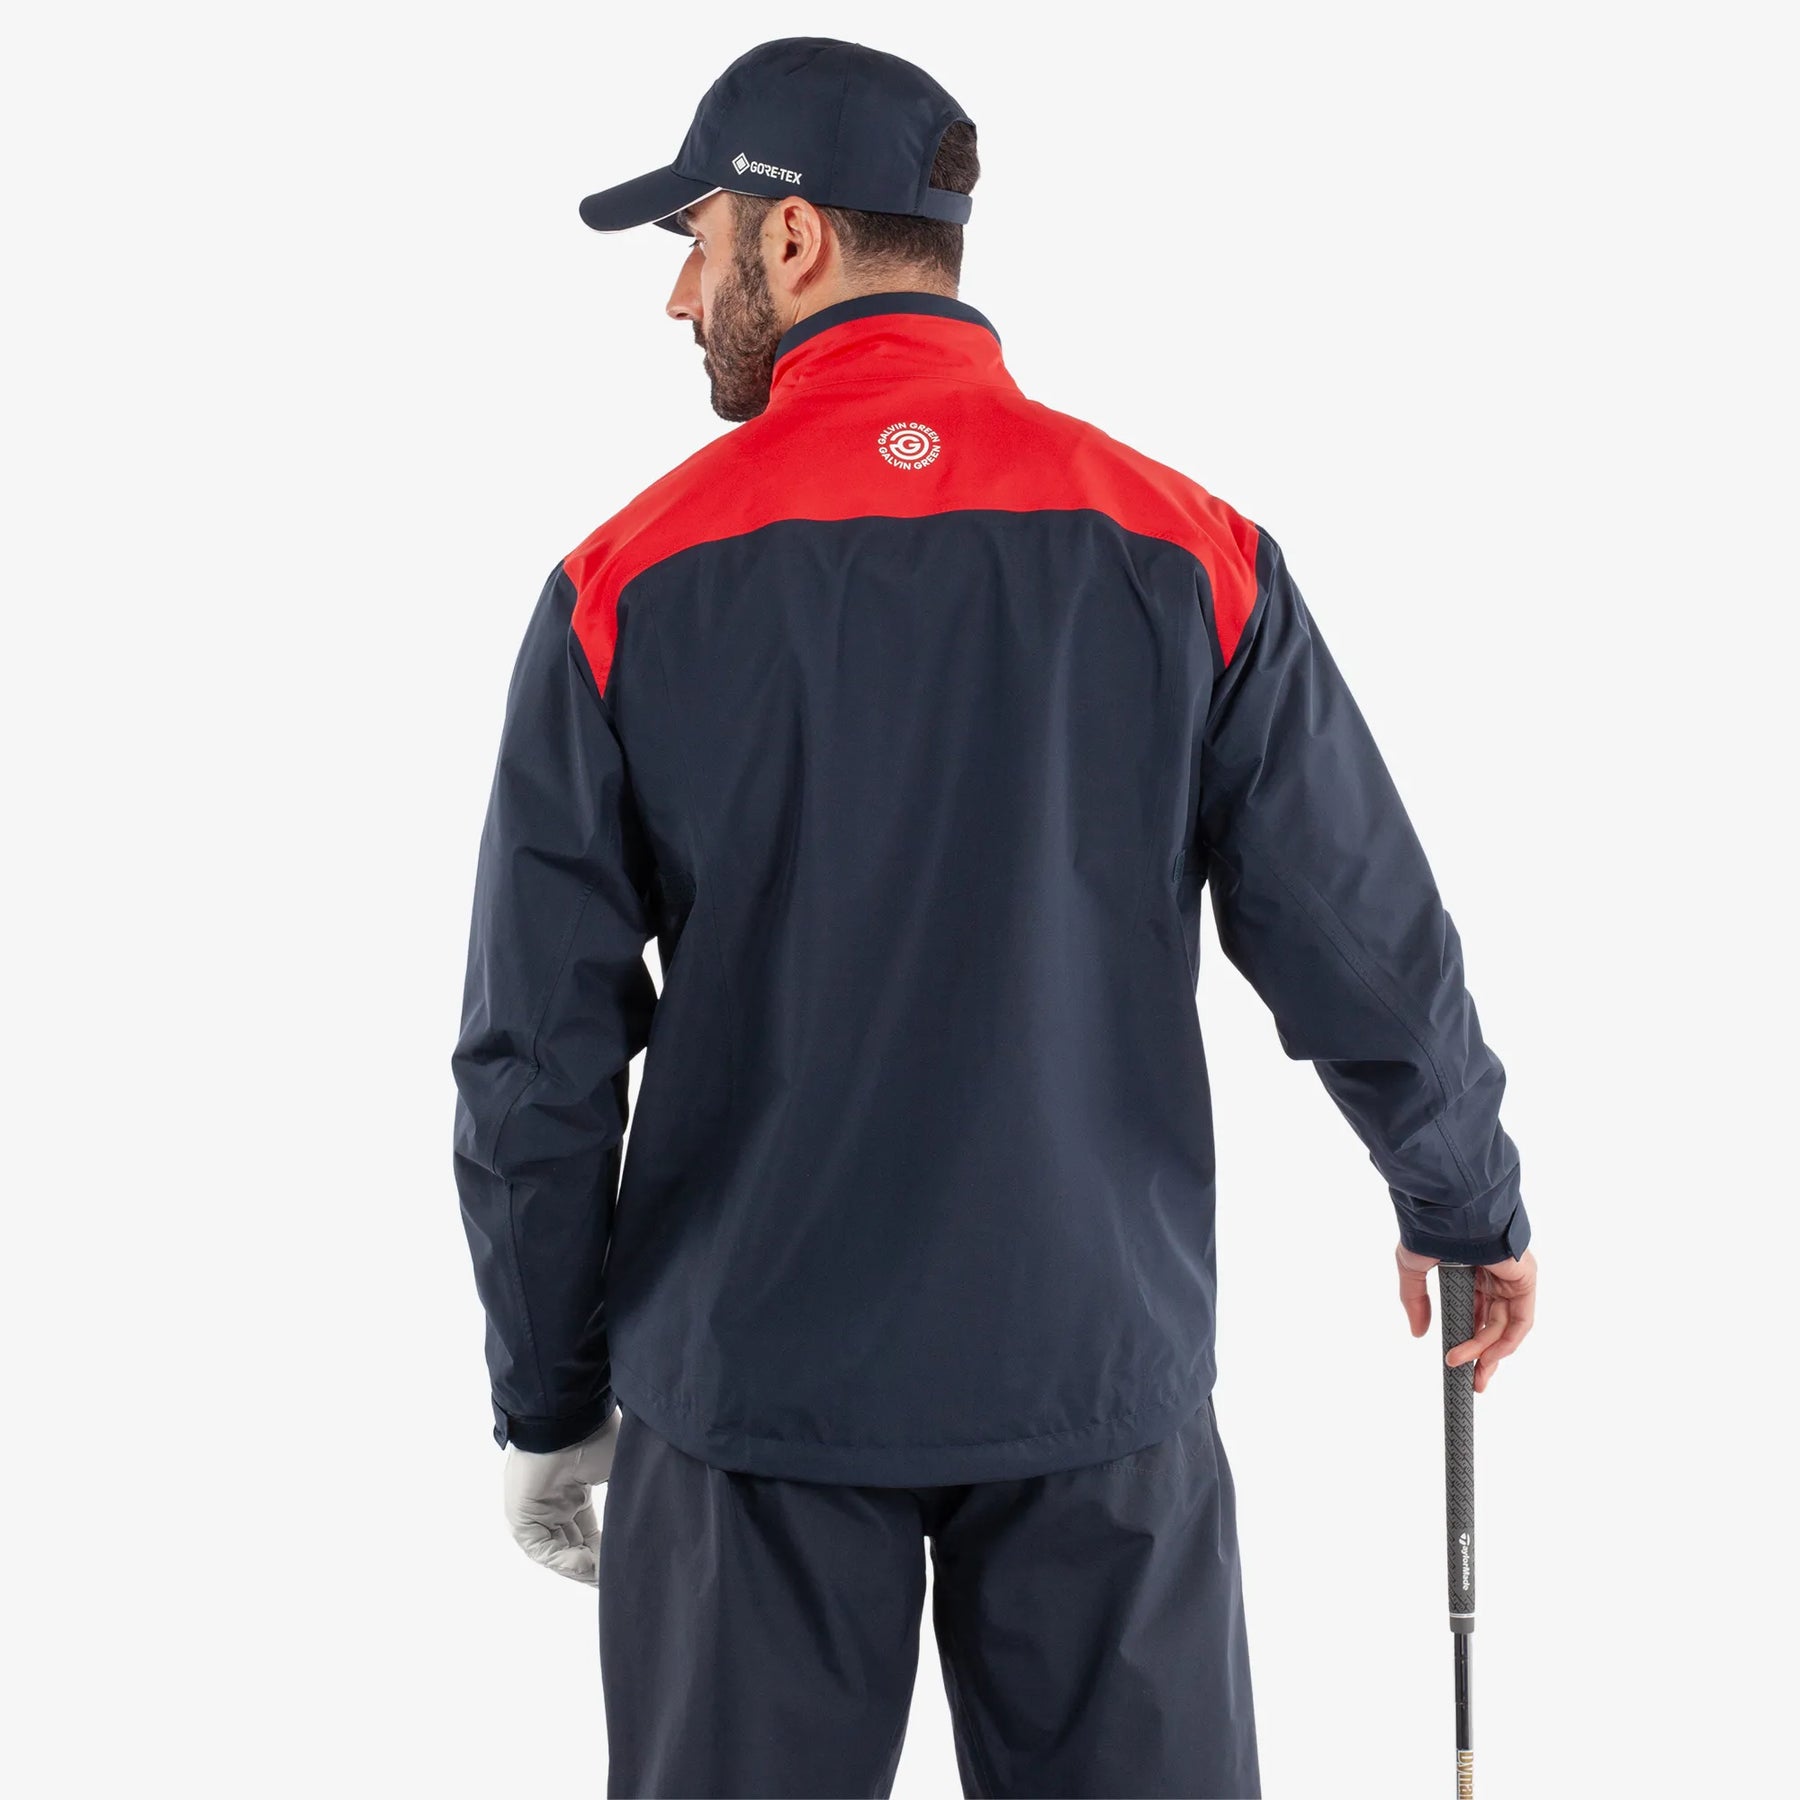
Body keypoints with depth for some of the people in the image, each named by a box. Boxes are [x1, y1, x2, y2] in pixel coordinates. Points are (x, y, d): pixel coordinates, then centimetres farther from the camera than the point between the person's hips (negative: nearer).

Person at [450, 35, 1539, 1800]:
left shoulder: (626, 587, -7)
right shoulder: (1187, 553, -5)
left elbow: (538, 1058, -4)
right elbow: (1363, 951, -2)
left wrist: (547, 1407, 8)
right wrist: (1469, 1205, 17)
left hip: (748, 1392, 0)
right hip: (1102, 1383, 1)